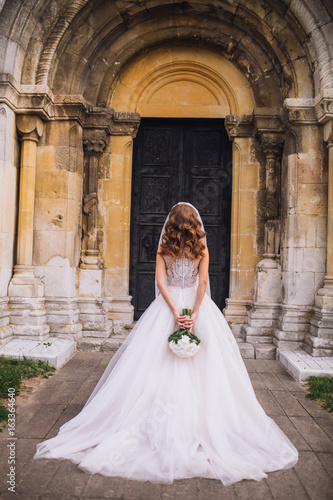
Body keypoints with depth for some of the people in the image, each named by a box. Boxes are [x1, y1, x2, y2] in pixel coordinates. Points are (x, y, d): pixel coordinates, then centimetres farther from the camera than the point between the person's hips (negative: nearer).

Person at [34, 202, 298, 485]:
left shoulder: (164, 249, 0)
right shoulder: (202, 249, -1)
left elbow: (160, 282, -8)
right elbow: (202, 283, -9)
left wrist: (175, 311, -12)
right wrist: (194, 314, -13)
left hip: (168, 307, 0)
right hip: (197, 305, 0)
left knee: (159, 365, 6)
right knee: (204, 367, 6)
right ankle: (200, 421, 9)